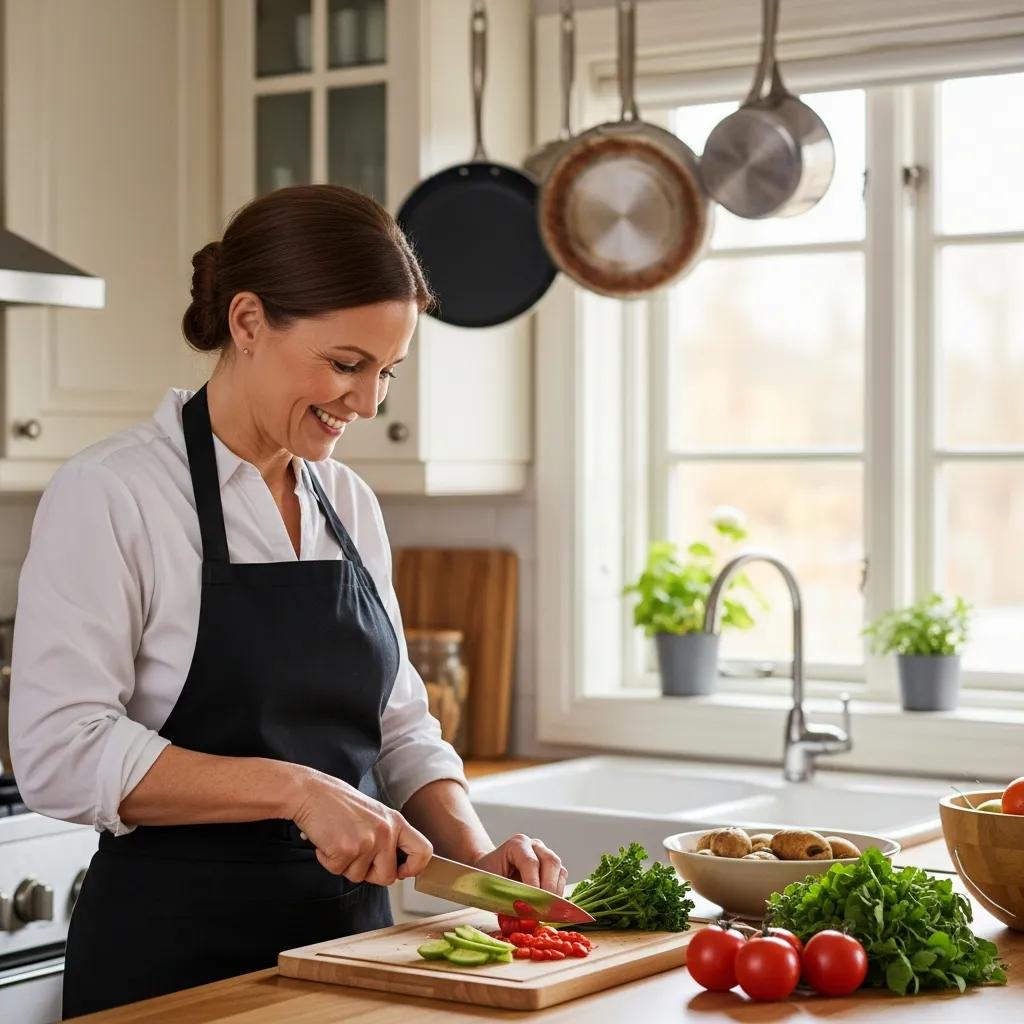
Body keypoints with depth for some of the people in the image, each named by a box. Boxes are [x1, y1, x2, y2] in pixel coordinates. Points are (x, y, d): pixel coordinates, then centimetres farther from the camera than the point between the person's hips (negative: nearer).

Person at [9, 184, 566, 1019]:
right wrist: (297, 790, -24)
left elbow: (398, 726, 12)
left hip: (349, 935, 6)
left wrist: (475, 854, -4)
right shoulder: (109, 495, -12)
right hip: (174, 954, -6)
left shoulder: (350, 504, 7)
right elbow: (62, 753, -20)